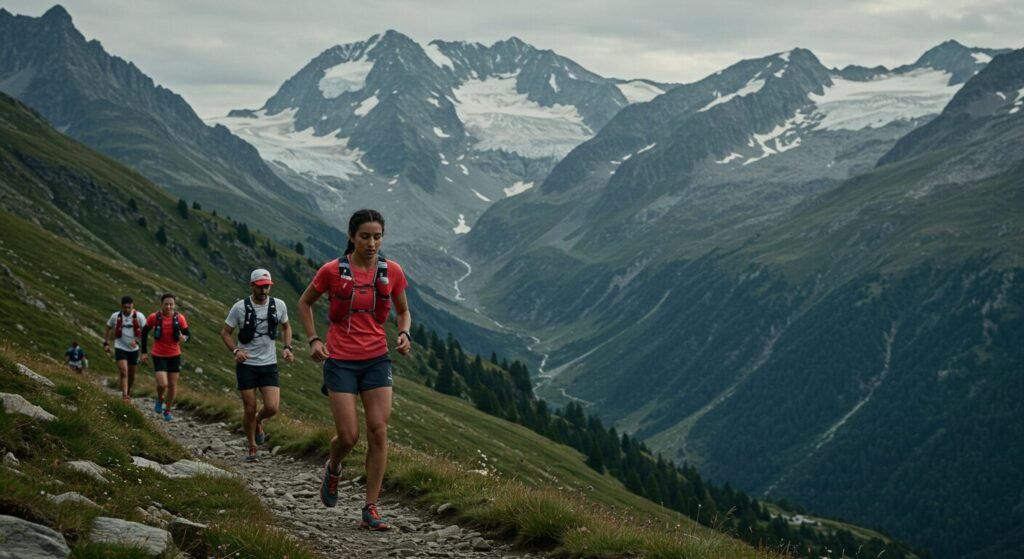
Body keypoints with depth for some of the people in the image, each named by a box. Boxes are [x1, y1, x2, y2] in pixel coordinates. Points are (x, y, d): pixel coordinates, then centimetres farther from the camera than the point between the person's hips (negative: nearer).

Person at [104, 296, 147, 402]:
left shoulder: (139, 317, -10)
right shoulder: (115, 316, -6)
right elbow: (108, 329, 10)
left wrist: (137, 340, -22)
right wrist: (106, 343, 6)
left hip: (133, 349, 1)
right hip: (120, 348, -1)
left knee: (131, 374, 14)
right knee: (124, 372, -17)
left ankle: (128, 393, 36)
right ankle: (124, 395, -19)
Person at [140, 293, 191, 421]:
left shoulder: (179, 318, -9)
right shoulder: (154, 318, -12)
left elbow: (187, 335, -3)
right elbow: (144, 332, 3)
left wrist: (184, 338, -29)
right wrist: (144, 352, 3)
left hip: (174, 355, 2)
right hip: (159, 355, -2)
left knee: (173, 384, 8)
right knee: (162, 384, -15)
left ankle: (168, 411, 28)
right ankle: (160, 399, 20)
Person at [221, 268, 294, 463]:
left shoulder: (279, 305, -1)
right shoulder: (240, 307, -8)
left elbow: (286, 326, 17)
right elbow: (225, 332, 0)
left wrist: (287, 348, 2)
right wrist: (236, 350, -18)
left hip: (269, 364, 2)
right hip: (247, 365, -2)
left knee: (272, 407, -12)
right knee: (249, 409, 0)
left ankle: (258, 421, 24)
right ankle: (252, 448, 19)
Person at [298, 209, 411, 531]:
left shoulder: (392, 272, -1)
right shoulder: (332, 271, -7)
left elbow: (403, 311, 14)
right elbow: (305, 303, 9)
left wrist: (404, 334, -6)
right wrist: (313, 340, -2)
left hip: (377, 359, 3)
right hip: (340, 361, -2)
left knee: (379, 432, -6)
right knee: (348, 436, -6)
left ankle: (371, 510, 2)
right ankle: (333, 470, 31)